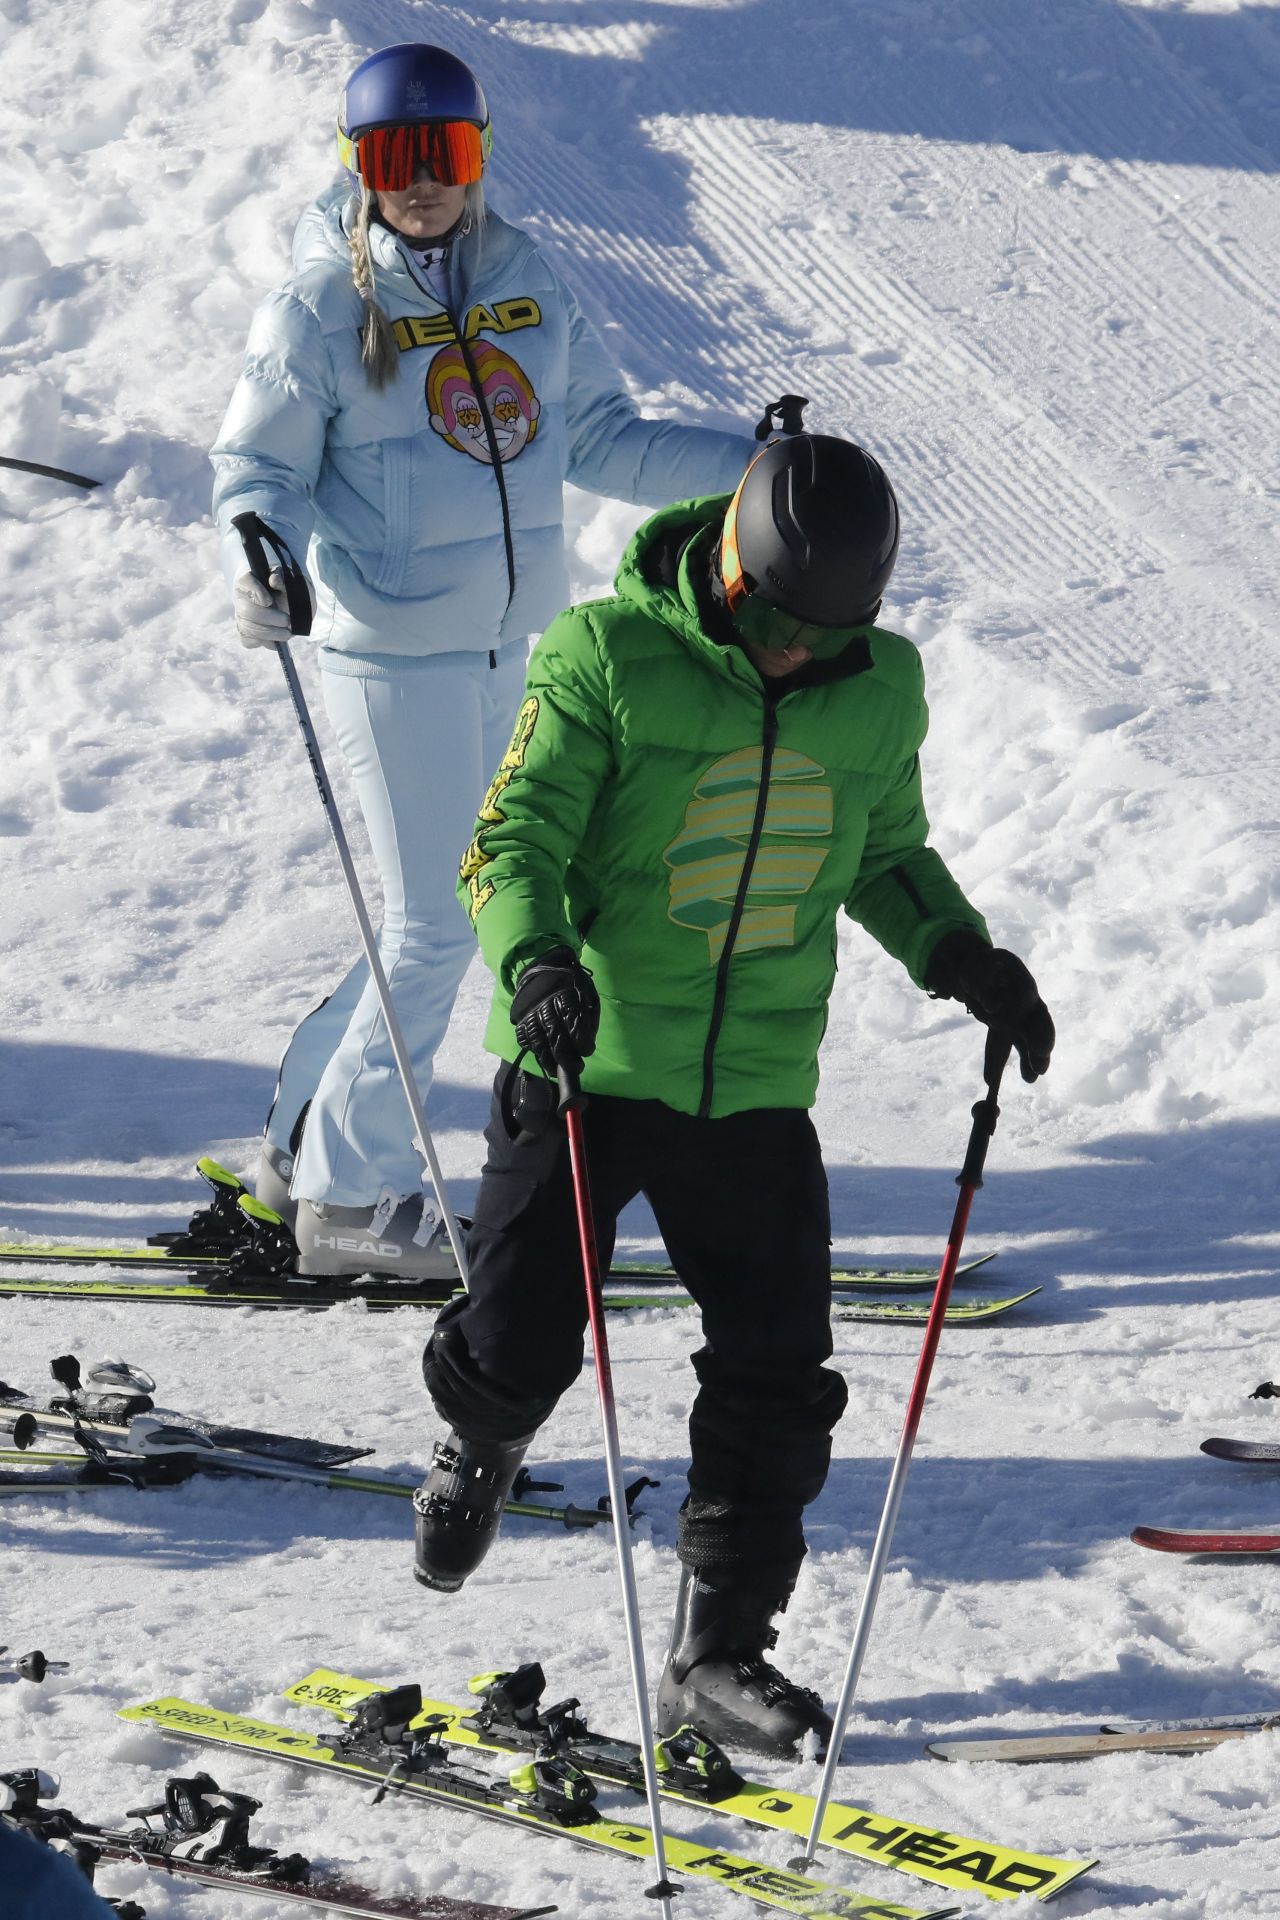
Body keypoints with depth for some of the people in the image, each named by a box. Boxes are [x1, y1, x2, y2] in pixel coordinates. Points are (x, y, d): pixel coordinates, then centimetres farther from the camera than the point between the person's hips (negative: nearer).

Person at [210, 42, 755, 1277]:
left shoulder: (524, 286, 6)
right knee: (434, 929, -5)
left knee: (444, 921, 14)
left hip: (510, 651, 6)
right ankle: (349, 1196, 7)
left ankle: (309, 1141, 28)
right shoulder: (323, 310, -9)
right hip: (393, 653, -6)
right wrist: (259, 562, -28)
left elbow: (601, 440, 12)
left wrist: (754, 465, 5)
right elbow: (260, 466, -7)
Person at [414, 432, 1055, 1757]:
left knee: (777, 1382, 0)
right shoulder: (610, 658, -12)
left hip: (756, 1087, 3)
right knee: (520, 1345, 3)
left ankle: (719, 1649, 12)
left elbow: (886, 855, 17)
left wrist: (960, 956, 0)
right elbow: (515, 835, -11)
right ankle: (479, 1449, 40)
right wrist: (535, 958, -31)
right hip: (586, 1061, -3)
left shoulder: (880, 688, 2)